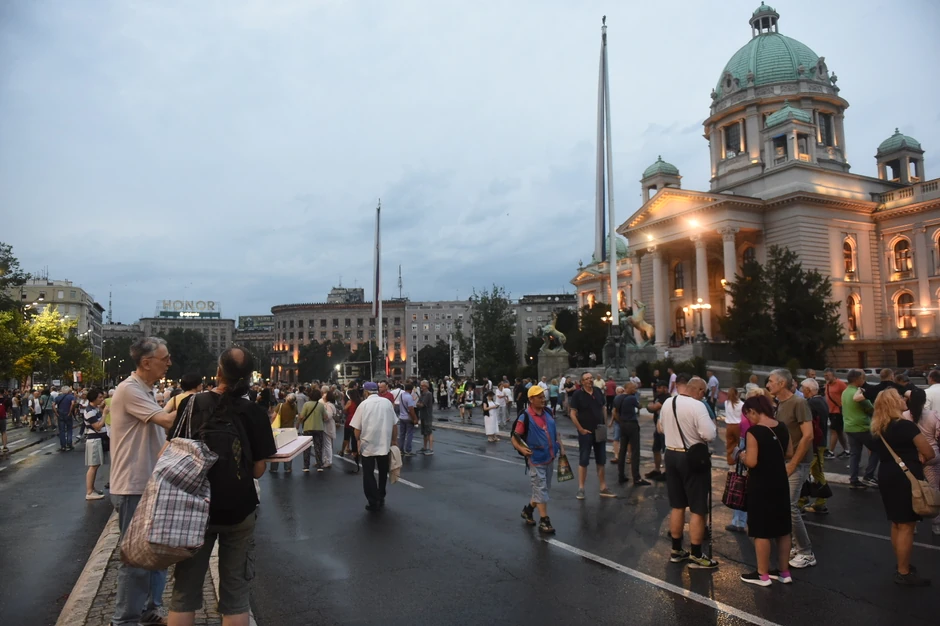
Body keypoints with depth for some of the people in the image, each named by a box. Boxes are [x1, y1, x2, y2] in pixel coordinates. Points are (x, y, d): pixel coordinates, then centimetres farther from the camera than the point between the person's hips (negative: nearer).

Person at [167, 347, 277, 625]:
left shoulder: (191, 404, -6)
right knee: (235, 595, 11)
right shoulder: (255, 413, -9)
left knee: (185, 592, 15)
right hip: (238, 510, -1)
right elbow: (258, 470, -6)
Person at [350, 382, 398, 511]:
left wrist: (358, 440, 11)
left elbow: (356, 428, -7)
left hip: (368, 445, -3)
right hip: (385, 444, 3)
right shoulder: (387, 402, 0)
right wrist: (394, 440, 15)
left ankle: (373, 502, 8)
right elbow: (394, 424, 4)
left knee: (368, 474, 8)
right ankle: (381, 499, 28)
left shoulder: (364, 404, -8)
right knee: (383, 473, 18)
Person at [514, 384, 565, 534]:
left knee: (544, 488, 18)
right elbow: (514, 438, -13)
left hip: (550, 457, 7)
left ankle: (528, 510, 37)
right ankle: (544, 521, 7)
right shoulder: (525, 417, -16)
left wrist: (560, 445, 9)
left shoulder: (548, 413, 3)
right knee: (541, 489, -3)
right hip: (536, 459, -7)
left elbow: (554, 431, 18)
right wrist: (522, 449, -29)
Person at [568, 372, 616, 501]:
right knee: (583, 461, 2)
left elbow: (604, 408, 13)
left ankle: (603, 488, 22)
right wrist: (580, 429, -14)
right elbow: (572, 414, -13)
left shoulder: (598, 391, 4)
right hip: (586, 432, -5)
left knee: (601, 461, 12)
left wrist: (604, 425, 6)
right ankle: (581, 489, 9)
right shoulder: (578, 394, -11)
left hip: (600, 431, 5)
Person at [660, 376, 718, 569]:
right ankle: (696, 556, 13)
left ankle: (676, 551, 26)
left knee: (677, 506, 17)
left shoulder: (667, 403, 4)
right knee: (697, 509, 5)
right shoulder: (697, 405, -19)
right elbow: (709, 434, -22)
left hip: (671, 454, 7)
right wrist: (713, 426, -1)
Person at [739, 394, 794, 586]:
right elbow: (789, 453, 10)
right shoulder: (782, 427, 0)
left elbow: (751, 462, -22)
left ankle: (763, 575, 15)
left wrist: (743, 456, -2)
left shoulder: (753, 431, -20)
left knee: (761, 531, 5)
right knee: (782, 529, 17)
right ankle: (784, 572, 28)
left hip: (761, 486, -7)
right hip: (780, 483, 7)